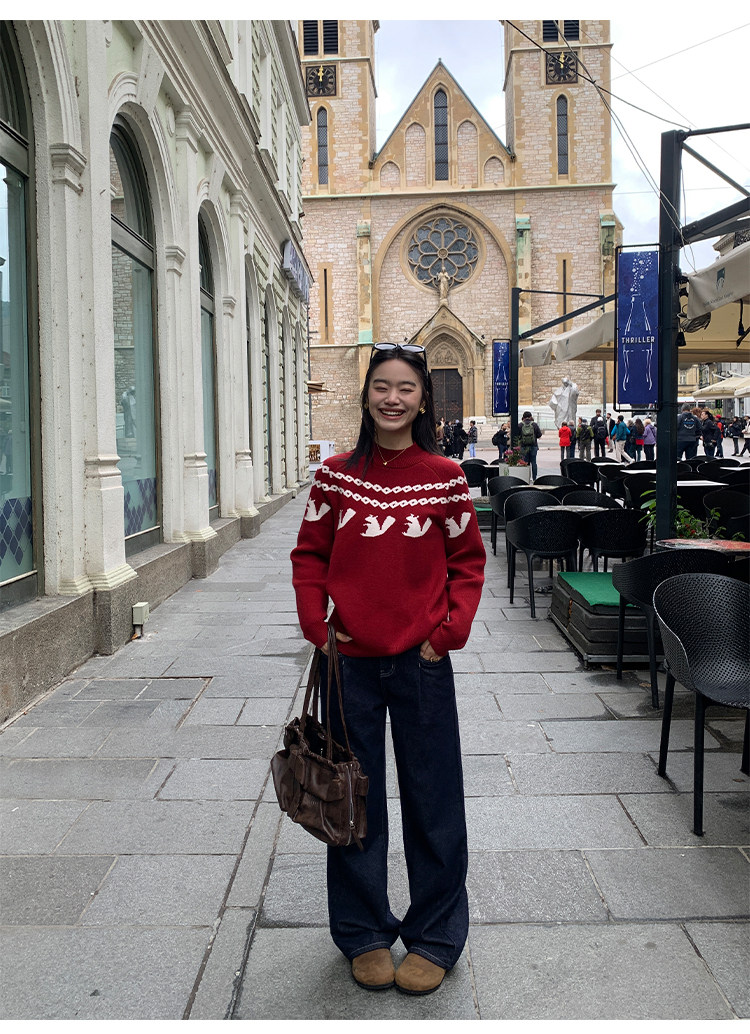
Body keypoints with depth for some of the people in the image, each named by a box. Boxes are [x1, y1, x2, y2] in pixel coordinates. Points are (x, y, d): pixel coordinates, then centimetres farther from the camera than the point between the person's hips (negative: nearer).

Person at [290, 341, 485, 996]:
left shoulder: (444, 477, -3)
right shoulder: (336, 475, 0)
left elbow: (468, 562, 4)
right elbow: (309, 556, 6)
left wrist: (449, 630, -6)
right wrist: (317, 626, -5)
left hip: (421, 661, -1)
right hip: (350, 661, 1)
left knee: (433, 800, 9)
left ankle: (435, 938, 28)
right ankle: (364, 934, 31)